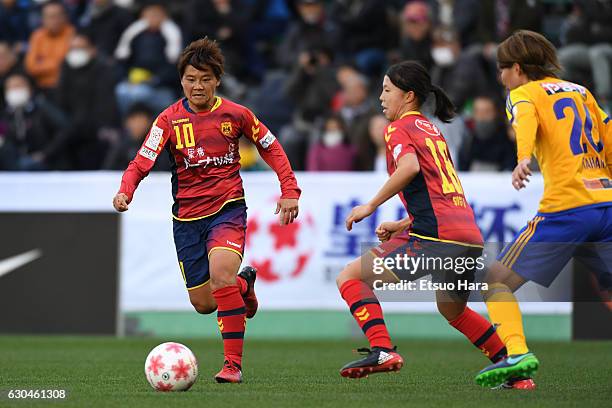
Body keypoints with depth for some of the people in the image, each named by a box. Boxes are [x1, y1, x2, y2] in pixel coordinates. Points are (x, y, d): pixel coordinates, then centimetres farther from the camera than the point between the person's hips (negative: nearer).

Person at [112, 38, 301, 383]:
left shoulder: (235, 114, -3)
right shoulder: (170, 119, -4)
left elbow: (271, 148, 11)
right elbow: (142, 161, -10)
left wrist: (289, 191, 3)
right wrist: (125, 191, -30)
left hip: (228, 207, -2)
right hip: (187, 216, 2)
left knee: (220, 272, -30)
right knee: (204, 304, 5)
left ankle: (234, 364, -23)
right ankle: (244, 284, 43)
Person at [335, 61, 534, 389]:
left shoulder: (399, 128, 2)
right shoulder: (433, 130, 26)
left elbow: (410, 166, -20)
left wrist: (371, 206, -13)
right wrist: (402, 225, 26)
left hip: (435, 237, -8)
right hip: (470, 238, 8)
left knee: (349, 277, -3)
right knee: (452, 311, 33)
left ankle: (382, 350, -20)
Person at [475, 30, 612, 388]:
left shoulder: (524, 94, 6)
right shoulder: (581, 92, 24)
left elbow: (525, 124, -17)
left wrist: (523, 160, -36)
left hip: (567, 208, -6)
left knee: (498, 278, 1)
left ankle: (517, 354, -17)